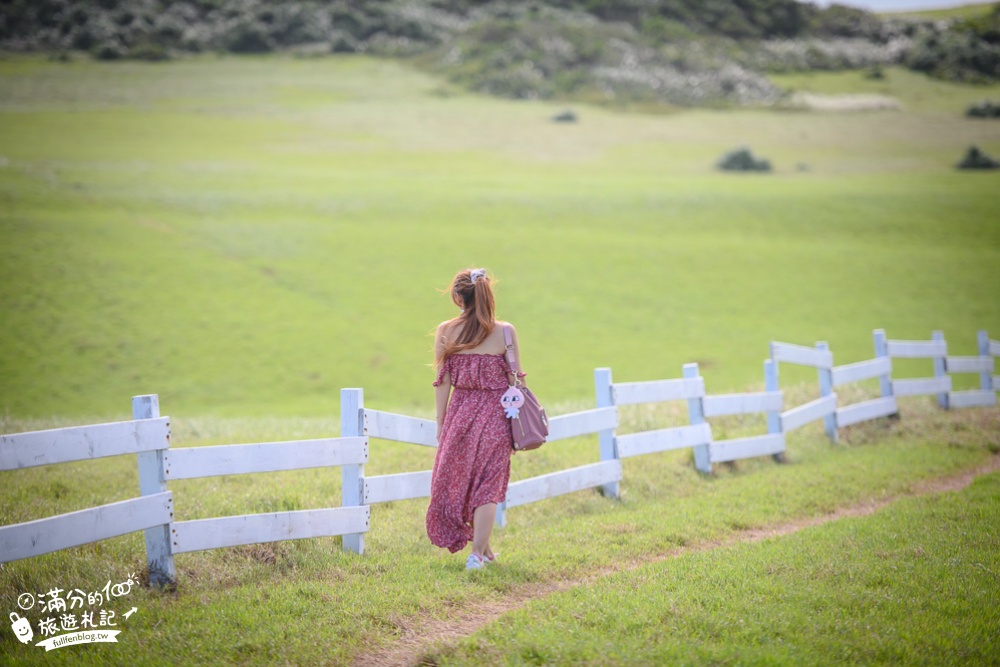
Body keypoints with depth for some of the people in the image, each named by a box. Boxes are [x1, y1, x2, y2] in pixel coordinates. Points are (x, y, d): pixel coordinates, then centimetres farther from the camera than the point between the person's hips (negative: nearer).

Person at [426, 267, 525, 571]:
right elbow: (514, 380, -4)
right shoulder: (505, 332, -7)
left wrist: (440, 422, 8)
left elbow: (442, 382, 0)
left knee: (459, 480, 17)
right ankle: (478, 552, -2)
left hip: (459, 412, 2)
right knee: (487, 485, 5)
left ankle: (483, 547, 27)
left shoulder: (446, 331, -4)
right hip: (494, 413, -1)